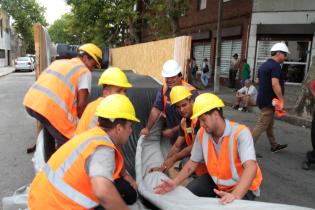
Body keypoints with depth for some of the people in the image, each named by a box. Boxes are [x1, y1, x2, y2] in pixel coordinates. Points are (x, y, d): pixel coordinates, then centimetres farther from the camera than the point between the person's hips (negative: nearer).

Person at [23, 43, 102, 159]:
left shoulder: (58, 62, 27)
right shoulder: (84, 71, 4)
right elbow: (81, 103, -4)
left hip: (31, 102, 9)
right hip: (51, 108, -9)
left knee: (49, 127, 35)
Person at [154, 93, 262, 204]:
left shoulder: (240, 133, -28)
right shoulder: (202, 133, -10)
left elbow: (251, 168, -38)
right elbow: (193, 162, 0)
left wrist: (235, 195, -53)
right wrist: (175, 182, -13)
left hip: (243, 187, -5)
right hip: (216, 180, 5)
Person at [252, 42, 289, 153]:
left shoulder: (263, 65, 12)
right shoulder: (276, 66, -17)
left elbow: (258, 81, 21)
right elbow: (275, 84, -27)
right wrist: (282, 100, -24)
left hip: (262, 99, 10)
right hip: (269, 101, -10)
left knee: (269, 124, 19)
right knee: (262, 125, -5)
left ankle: (274, 146, 32)